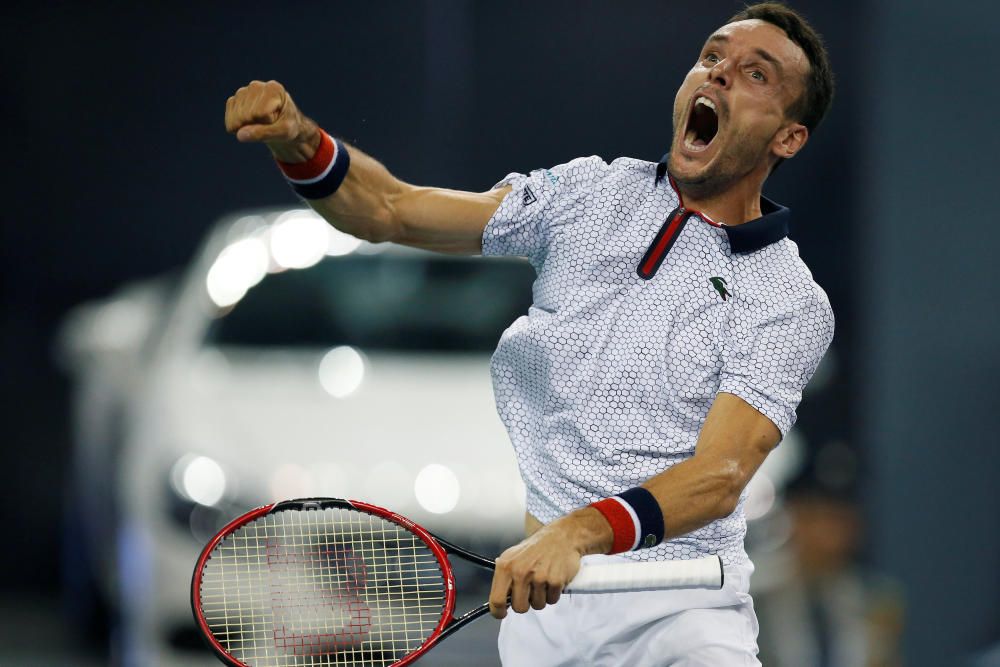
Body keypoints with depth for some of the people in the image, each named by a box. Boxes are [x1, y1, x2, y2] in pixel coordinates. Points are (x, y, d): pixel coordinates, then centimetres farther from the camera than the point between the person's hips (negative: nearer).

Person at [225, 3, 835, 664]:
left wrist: (578, 534, -33)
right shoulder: (591, 191, 11)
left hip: (671, 602, -5)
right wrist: (300, 144, -14)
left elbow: (721, 475, -16)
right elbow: (393, 210, 8)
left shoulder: (793, 304, -3)